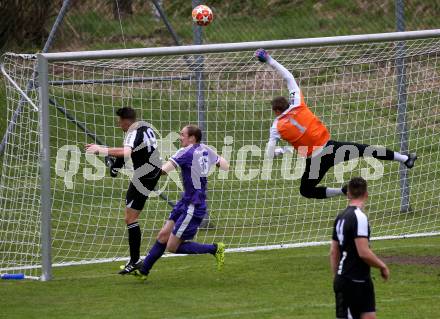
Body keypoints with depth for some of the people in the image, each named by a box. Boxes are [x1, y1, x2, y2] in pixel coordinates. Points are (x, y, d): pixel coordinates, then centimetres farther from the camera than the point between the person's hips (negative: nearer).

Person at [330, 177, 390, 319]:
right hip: (353, 282, -9)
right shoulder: (359, 217, -17)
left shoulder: (341, 217, 10)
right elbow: (364, 252, -22)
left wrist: (337, 277, 21)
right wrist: (382, 266, -7)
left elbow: (333, 252, 15)